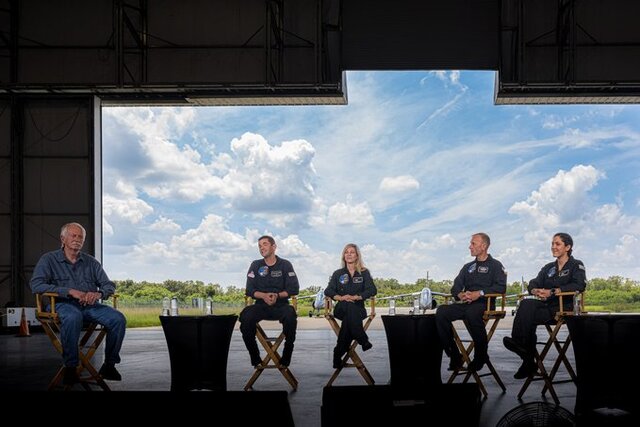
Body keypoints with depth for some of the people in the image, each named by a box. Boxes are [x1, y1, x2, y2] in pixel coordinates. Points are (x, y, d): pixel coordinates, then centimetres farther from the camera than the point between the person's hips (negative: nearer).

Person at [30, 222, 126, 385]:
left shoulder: (91, 262, 20)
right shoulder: (49, 259, 8)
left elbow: (109, 285, 16)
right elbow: (36, 285, -8)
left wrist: (99, 293, -11)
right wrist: (70, 291, -17)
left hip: (90, 305, 4)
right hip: (63, 304, -4)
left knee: (118, 318, -23)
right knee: (73, 317, -40)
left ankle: (109, 364, -10)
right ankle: (70, 367, -28)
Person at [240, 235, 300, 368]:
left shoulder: (285, 265, 7)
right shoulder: (255, 265, 11)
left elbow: (294, 289, -1)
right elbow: (250, 290, 4)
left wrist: (277, 295, -17)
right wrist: (264, 296, -16)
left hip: (280, 305, -1)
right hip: (261, 306, 2)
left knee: (290, 315, -36)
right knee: (246, 316, -31)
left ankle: (286, 359, -21)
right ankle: (255, 359, -17)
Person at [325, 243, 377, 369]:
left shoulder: (364, 273, 12)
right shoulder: (338, 274, 16)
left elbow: (372, 290, -3)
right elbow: (328, 291, 3)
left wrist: (356, 297, -19)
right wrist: (341, 297, -18)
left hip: (358, 308, 0)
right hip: (341, 308, 0)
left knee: (349, 315, -36)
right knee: (349, 308, -37)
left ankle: (339, 353, -37)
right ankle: (363, 341, -38)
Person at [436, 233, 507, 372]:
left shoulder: (495, 265, 10)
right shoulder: (468, 267, 28)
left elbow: (501, 287, -6)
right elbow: (455, 287, 21)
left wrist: (479, 293, -16)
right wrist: (460, 295, -4)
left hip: (484, 303, -6)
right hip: (465, 303, 6)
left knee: (472, 313, -41)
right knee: (441, 311, -23)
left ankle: (481, 355, -22)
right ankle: (454, 355, -20)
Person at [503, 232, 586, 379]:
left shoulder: (576, 265, 8)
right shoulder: (548, 268, 26)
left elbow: (579, 285, -12)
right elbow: (533, 284, 14)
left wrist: (552, 292, -21)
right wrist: (535, 291, -13)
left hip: (565, 306, -5)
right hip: (546, 305, 5)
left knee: (528, 317, -31)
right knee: (526, 304, -30)